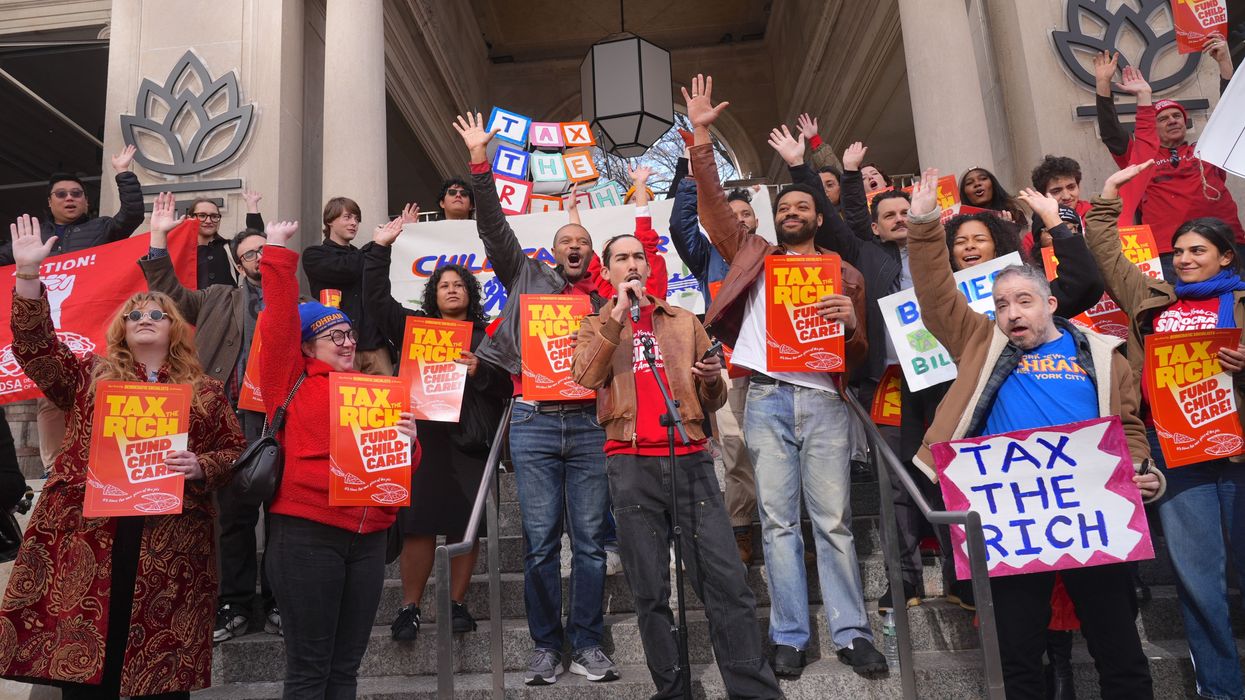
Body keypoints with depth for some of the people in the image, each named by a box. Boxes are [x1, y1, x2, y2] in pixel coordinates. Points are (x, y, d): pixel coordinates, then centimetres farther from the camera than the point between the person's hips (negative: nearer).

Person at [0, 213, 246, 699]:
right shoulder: (90, 376, 14)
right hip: (85, 535, 1)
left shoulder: (204, 391, 11)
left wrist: (200, 467, -10)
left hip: (170, 542, 0)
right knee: (79, 659, 2)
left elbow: (233, 451, 11)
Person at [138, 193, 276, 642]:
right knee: (235, 514, 4)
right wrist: (159, 237, 11)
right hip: (235, 420, 2)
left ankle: (277, 603, 14)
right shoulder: (220, 299, 19)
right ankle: (235, 606, 13)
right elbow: (169, 294, 16)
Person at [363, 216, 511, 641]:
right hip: (423, 436, 0)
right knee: (418, 525, -4)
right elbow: (376, 299, 13)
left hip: (470, 440, 0)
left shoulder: (486, 336, 12)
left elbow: (507, 385, 5)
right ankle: (409, 608, 7)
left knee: (465, 526, 2)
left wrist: (481, 371, -13)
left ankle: (458, 603, 15)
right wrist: (379, 250, 8)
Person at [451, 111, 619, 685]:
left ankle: (586, 644, 14)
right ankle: (545, 645, 15)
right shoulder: (527, 276, 13)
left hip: (588, 424, 1)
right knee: (540, 542, 3)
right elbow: (494, 227, 5)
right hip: (534, 422, -1)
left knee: (590, 540, 3)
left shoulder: (605, 300, 15)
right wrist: (480, 162, -1)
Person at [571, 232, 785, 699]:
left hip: (690, 459, 1)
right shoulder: (596, 325, 14)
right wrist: (618, 314, -9)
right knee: (650, 591, 4)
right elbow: (585, 377, -9)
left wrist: (712, 378, -5)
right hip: (631, 465, -1)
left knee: (726, 581, -3)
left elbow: (713, 402, 18)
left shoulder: (685, 321, 18)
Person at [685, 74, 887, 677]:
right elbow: (713, 205, 8)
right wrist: (701, 136, 1)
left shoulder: (845, 275, 16)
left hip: (823, 401, 0)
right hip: (766, 400, 0)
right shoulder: (754, 256, 15)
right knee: (778, 522, 2)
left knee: (833, 521, 1)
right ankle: (790, 637, 9)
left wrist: (851, 322, -9)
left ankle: (852, 634, 10)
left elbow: (858, 357, 13)